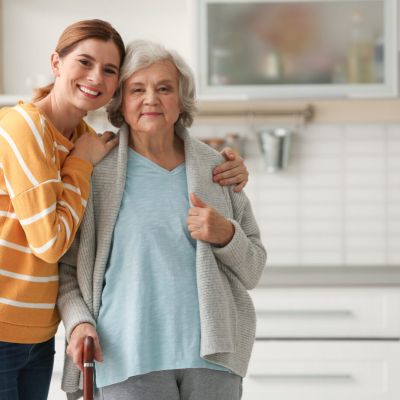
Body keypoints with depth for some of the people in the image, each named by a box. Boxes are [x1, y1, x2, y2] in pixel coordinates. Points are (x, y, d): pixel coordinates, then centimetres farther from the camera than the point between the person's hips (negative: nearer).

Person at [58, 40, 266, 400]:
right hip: (129, 356, -2)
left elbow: (252, 270, 12)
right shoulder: (96, 171, 2)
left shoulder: (215, 168, 9)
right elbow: (67, 267, 7)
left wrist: (226, 235, -7)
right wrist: (79, 322, -9)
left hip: (210, 350, 2)